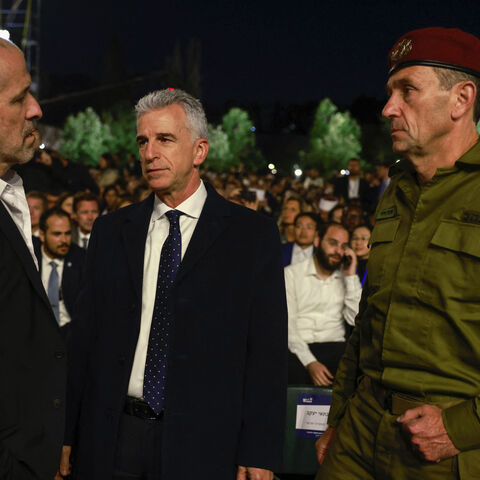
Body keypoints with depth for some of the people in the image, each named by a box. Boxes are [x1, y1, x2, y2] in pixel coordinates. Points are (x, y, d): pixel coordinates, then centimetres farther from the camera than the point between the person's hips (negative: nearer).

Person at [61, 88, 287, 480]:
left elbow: (267, 350, -4)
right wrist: (67, 433, 4)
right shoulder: (110, 231, 9)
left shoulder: (254, 235, -1)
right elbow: (86, 334, 9)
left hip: (204, 446, -3)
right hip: (113, 440, 3)